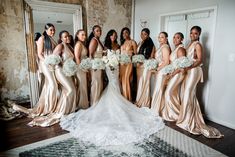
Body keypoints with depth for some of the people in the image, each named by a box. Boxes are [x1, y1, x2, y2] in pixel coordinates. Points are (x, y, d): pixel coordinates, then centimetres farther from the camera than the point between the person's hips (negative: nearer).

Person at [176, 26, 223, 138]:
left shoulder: (198, 45, -8)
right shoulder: (190, 44, 16)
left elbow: (199, 60, -16)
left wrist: (188, 67, -27)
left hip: (194, 71, -8)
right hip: (188, 70, 8)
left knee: (188, 94, -6)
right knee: (185, 93, 10)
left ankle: (189, 119, 6)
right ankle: (186, 117, 21)